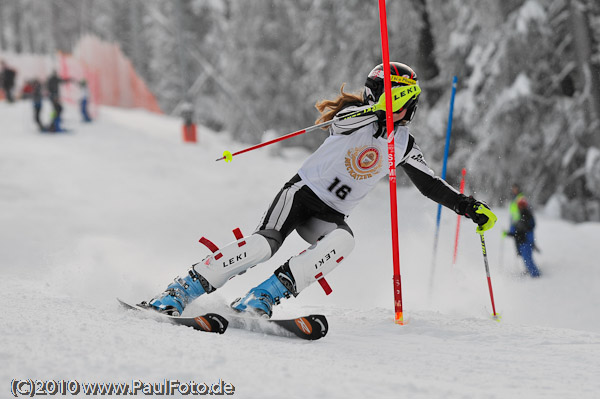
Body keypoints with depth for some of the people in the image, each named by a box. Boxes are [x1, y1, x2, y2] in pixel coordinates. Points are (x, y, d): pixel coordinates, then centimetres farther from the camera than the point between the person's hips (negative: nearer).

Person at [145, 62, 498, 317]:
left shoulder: (404, 143, 12)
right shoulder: (358, 113, -2)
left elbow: (431, 184, 19)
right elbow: (346, 120, -27)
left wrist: (469, 206, 11)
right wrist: (379, 109, -43)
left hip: (332, 214, 5)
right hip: (302, 191, -5)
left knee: (343, 241, -31)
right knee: (266, 243, -29)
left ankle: (261, 300, -35)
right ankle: (181, 291, -24)